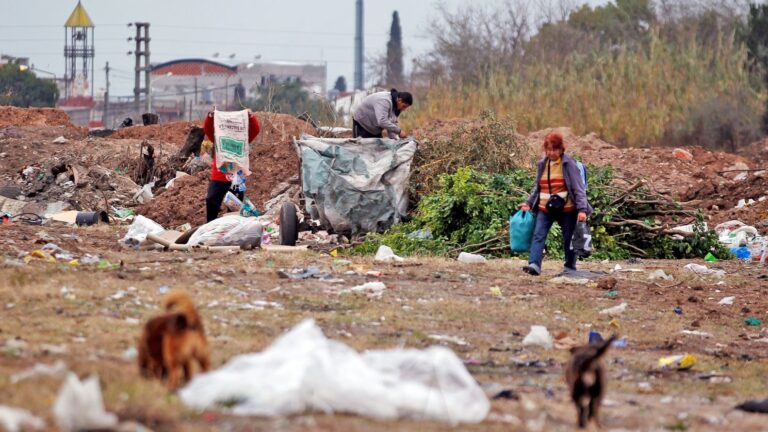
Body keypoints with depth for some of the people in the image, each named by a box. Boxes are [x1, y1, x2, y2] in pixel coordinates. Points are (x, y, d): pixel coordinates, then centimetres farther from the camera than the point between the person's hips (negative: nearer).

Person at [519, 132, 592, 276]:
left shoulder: (568, 164, -8)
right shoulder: (542, 165, 8)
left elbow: (578, 187, -11)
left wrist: (582, 209, -20)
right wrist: (529, 203, 7)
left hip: (566, 210, -4)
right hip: (544, 209, 4)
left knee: (568, 240, 6)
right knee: (538, 235, -14)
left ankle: (570, 268, 19)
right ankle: (534, 265, -26)